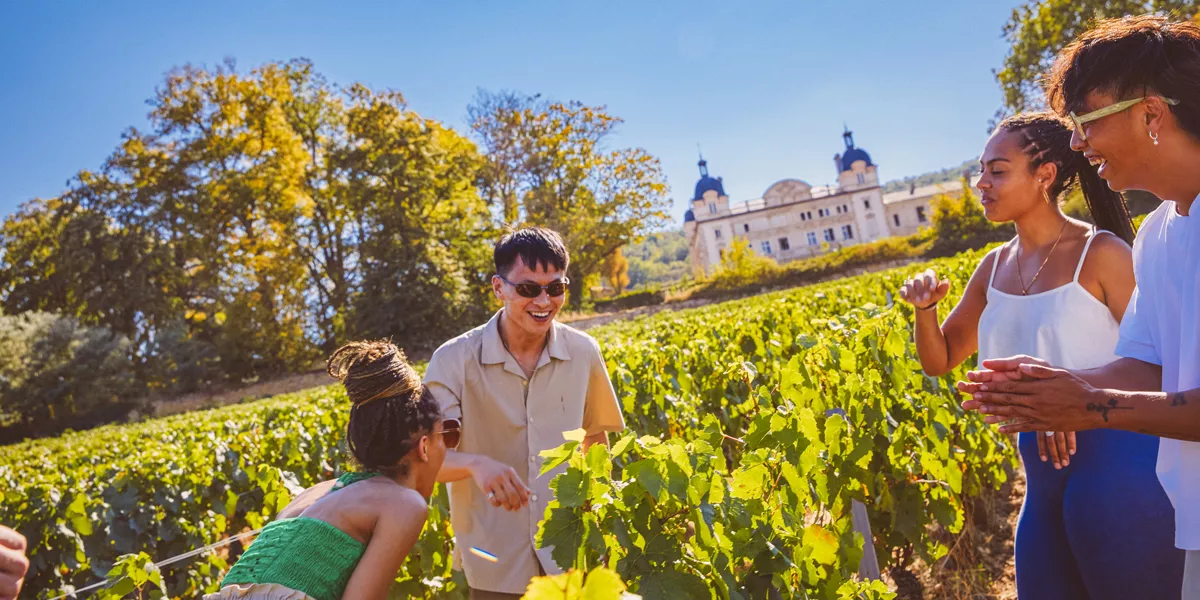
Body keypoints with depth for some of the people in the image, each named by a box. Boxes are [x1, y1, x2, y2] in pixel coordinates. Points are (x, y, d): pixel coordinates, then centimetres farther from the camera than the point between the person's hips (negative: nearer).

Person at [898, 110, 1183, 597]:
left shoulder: (1100, 252, -12)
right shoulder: (994, 268, 5)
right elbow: (939, 362, 9)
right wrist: (925, 309, -9)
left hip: (1118, 470, -6)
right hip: (1044, 476, 6)